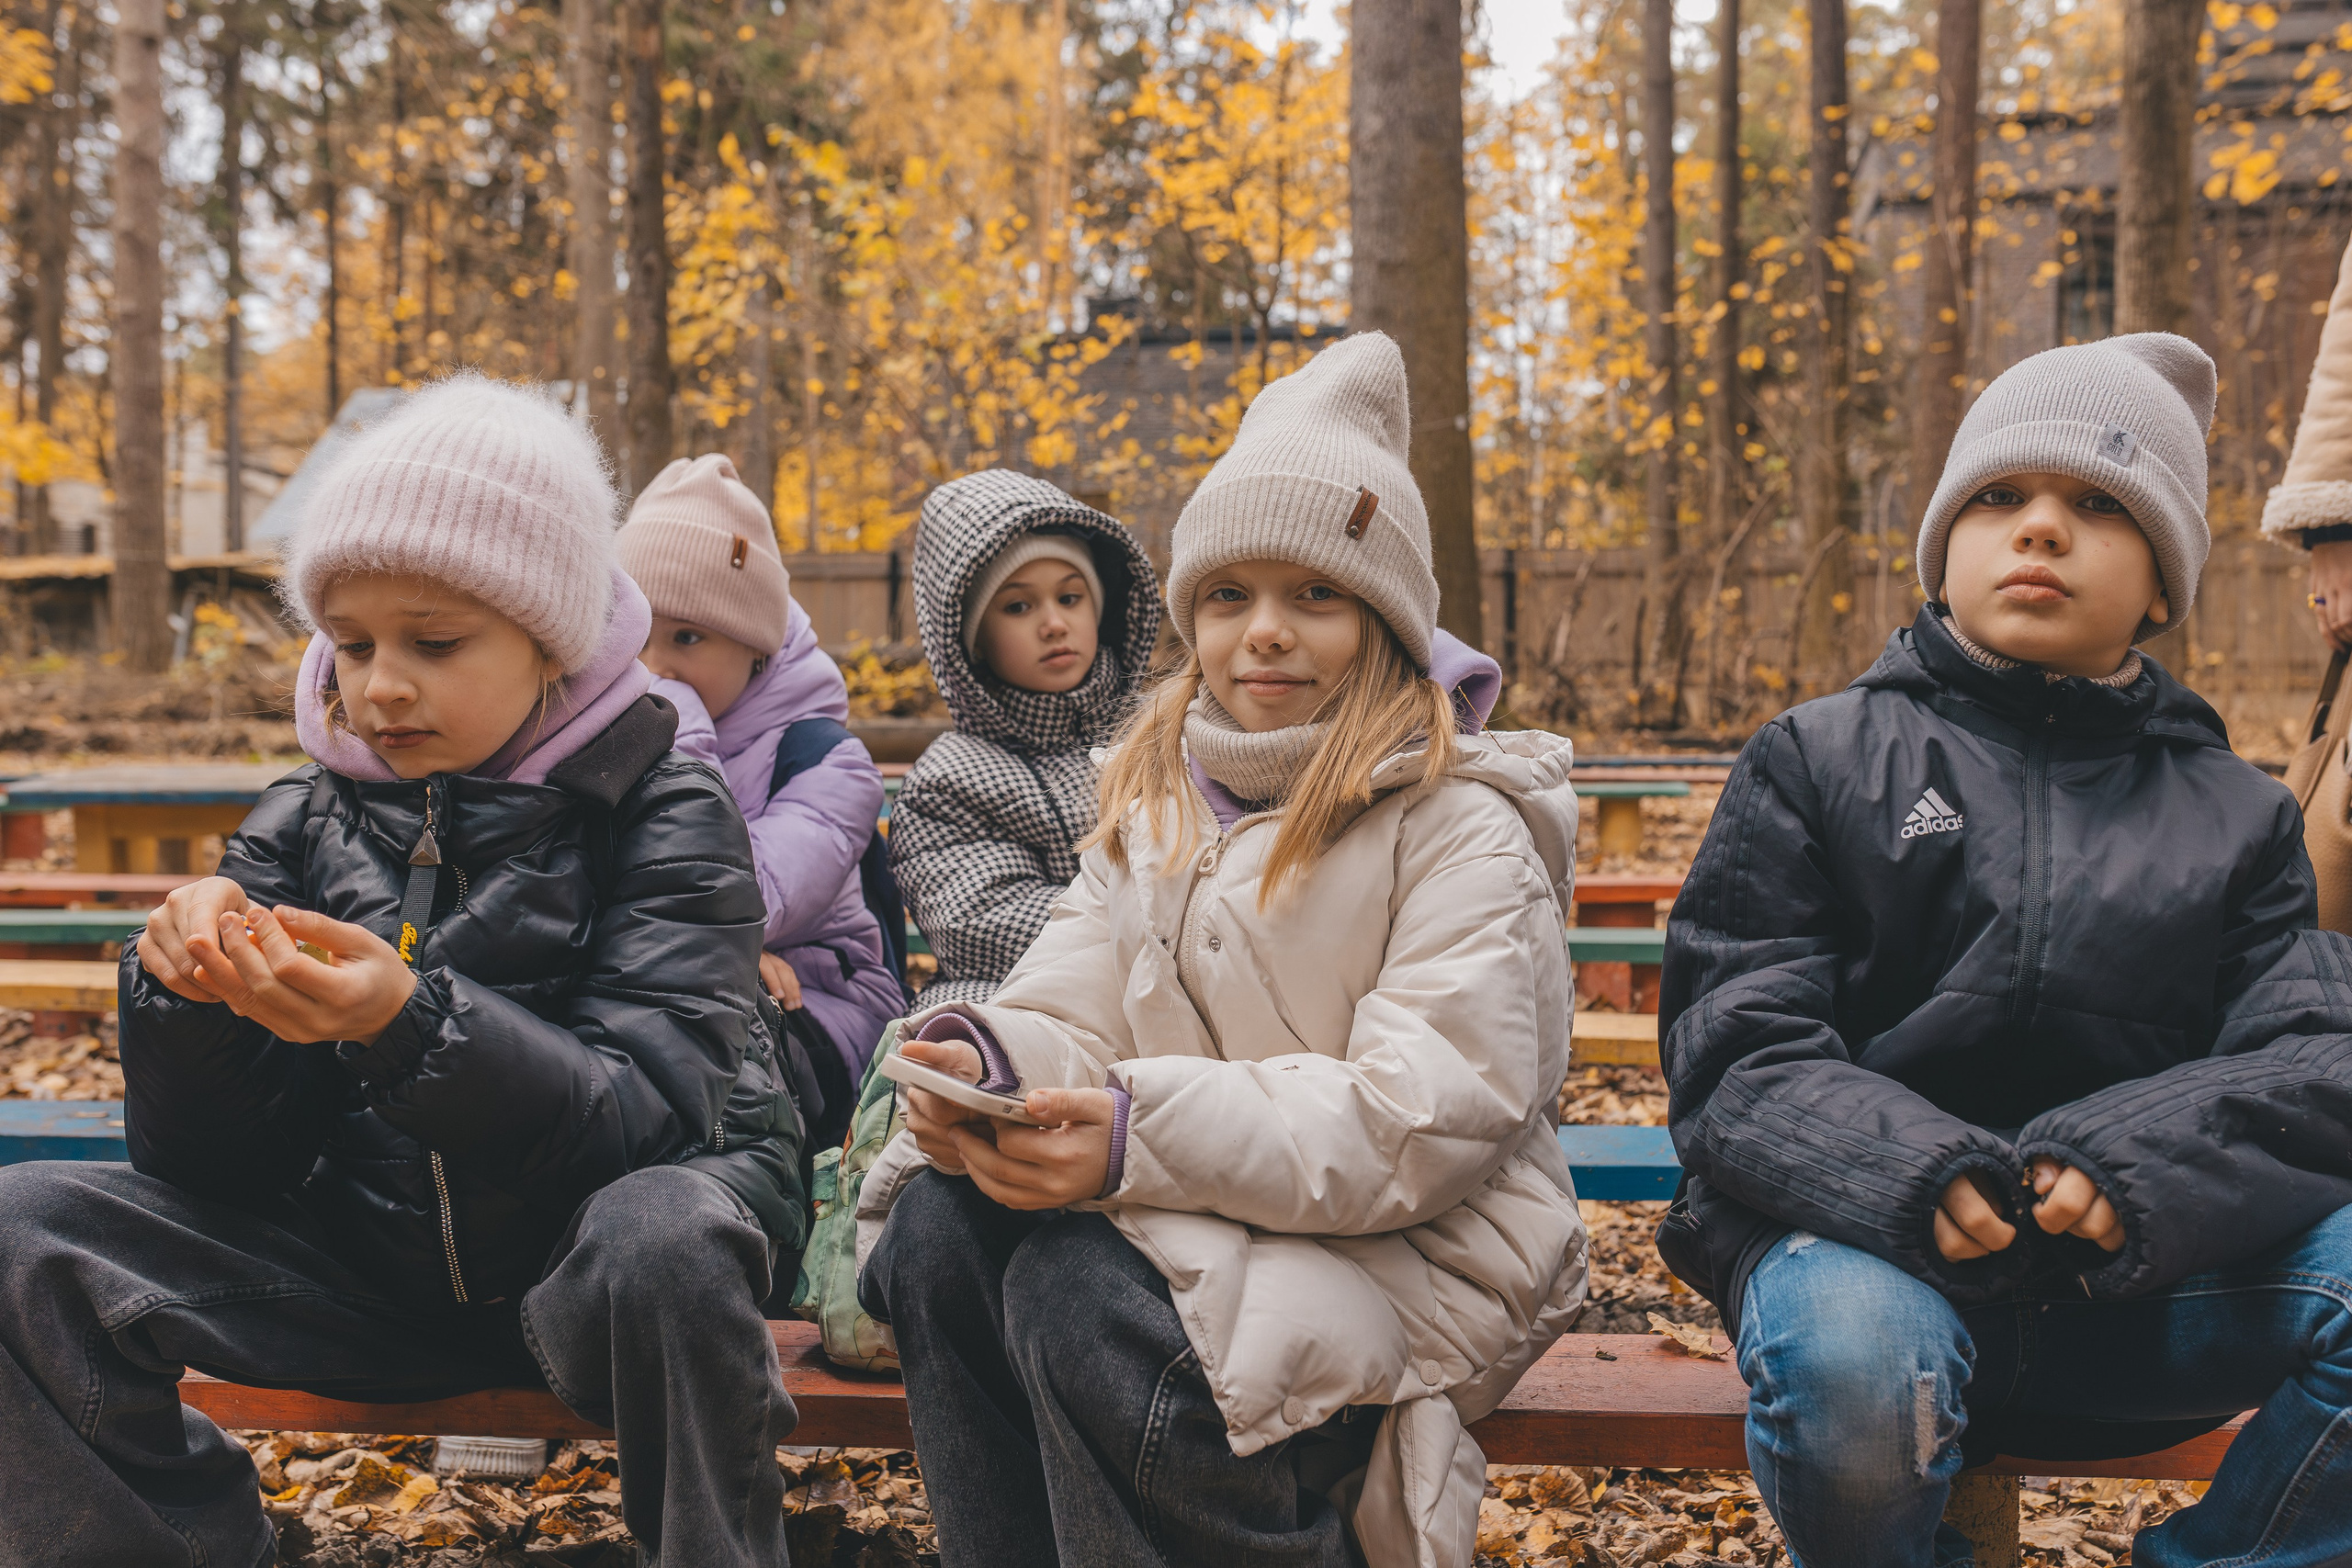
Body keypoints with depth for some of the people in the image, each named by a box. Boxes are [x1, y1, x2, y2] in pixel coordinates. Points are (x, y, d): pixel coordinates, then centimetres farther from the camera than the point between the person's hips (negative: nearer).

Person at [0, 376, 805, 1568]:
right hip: (373, 1265, 5)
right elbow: (210, 1161, 2)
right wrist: (191, 991, -20)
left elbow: (648, 1121, -21)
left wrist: (406, 1023, -37)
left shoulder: (663, 815, -9)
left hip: (592, 1254, -4)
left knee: (658, 1239, -37)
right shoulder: (304, 823, 4)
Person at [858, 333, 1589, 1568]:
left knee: (1080, 1294, -30)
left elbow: (1427, 1116, -18)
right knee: (939, 1226, -21)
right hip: (1194, 1218, 6)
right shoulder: (1151, 806, 14)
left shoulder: (1460, 827, -7)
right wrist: (983, 1062, -22)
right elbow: (1069, 1019, 4)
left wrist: (1143, 1134, -29)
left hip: (1409, 1249, -5)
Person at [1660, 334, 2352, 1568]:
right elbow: (1738, 1049, -3)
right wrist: (1908, 1172, -23)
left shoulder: (2236, 816, 16)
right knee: (1852, 1362, -35)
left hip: (2146, 1275, 3)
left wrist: (2138, 1167, -21)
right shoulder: (1817, 762, 7)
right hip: (1868, 1244, -2)